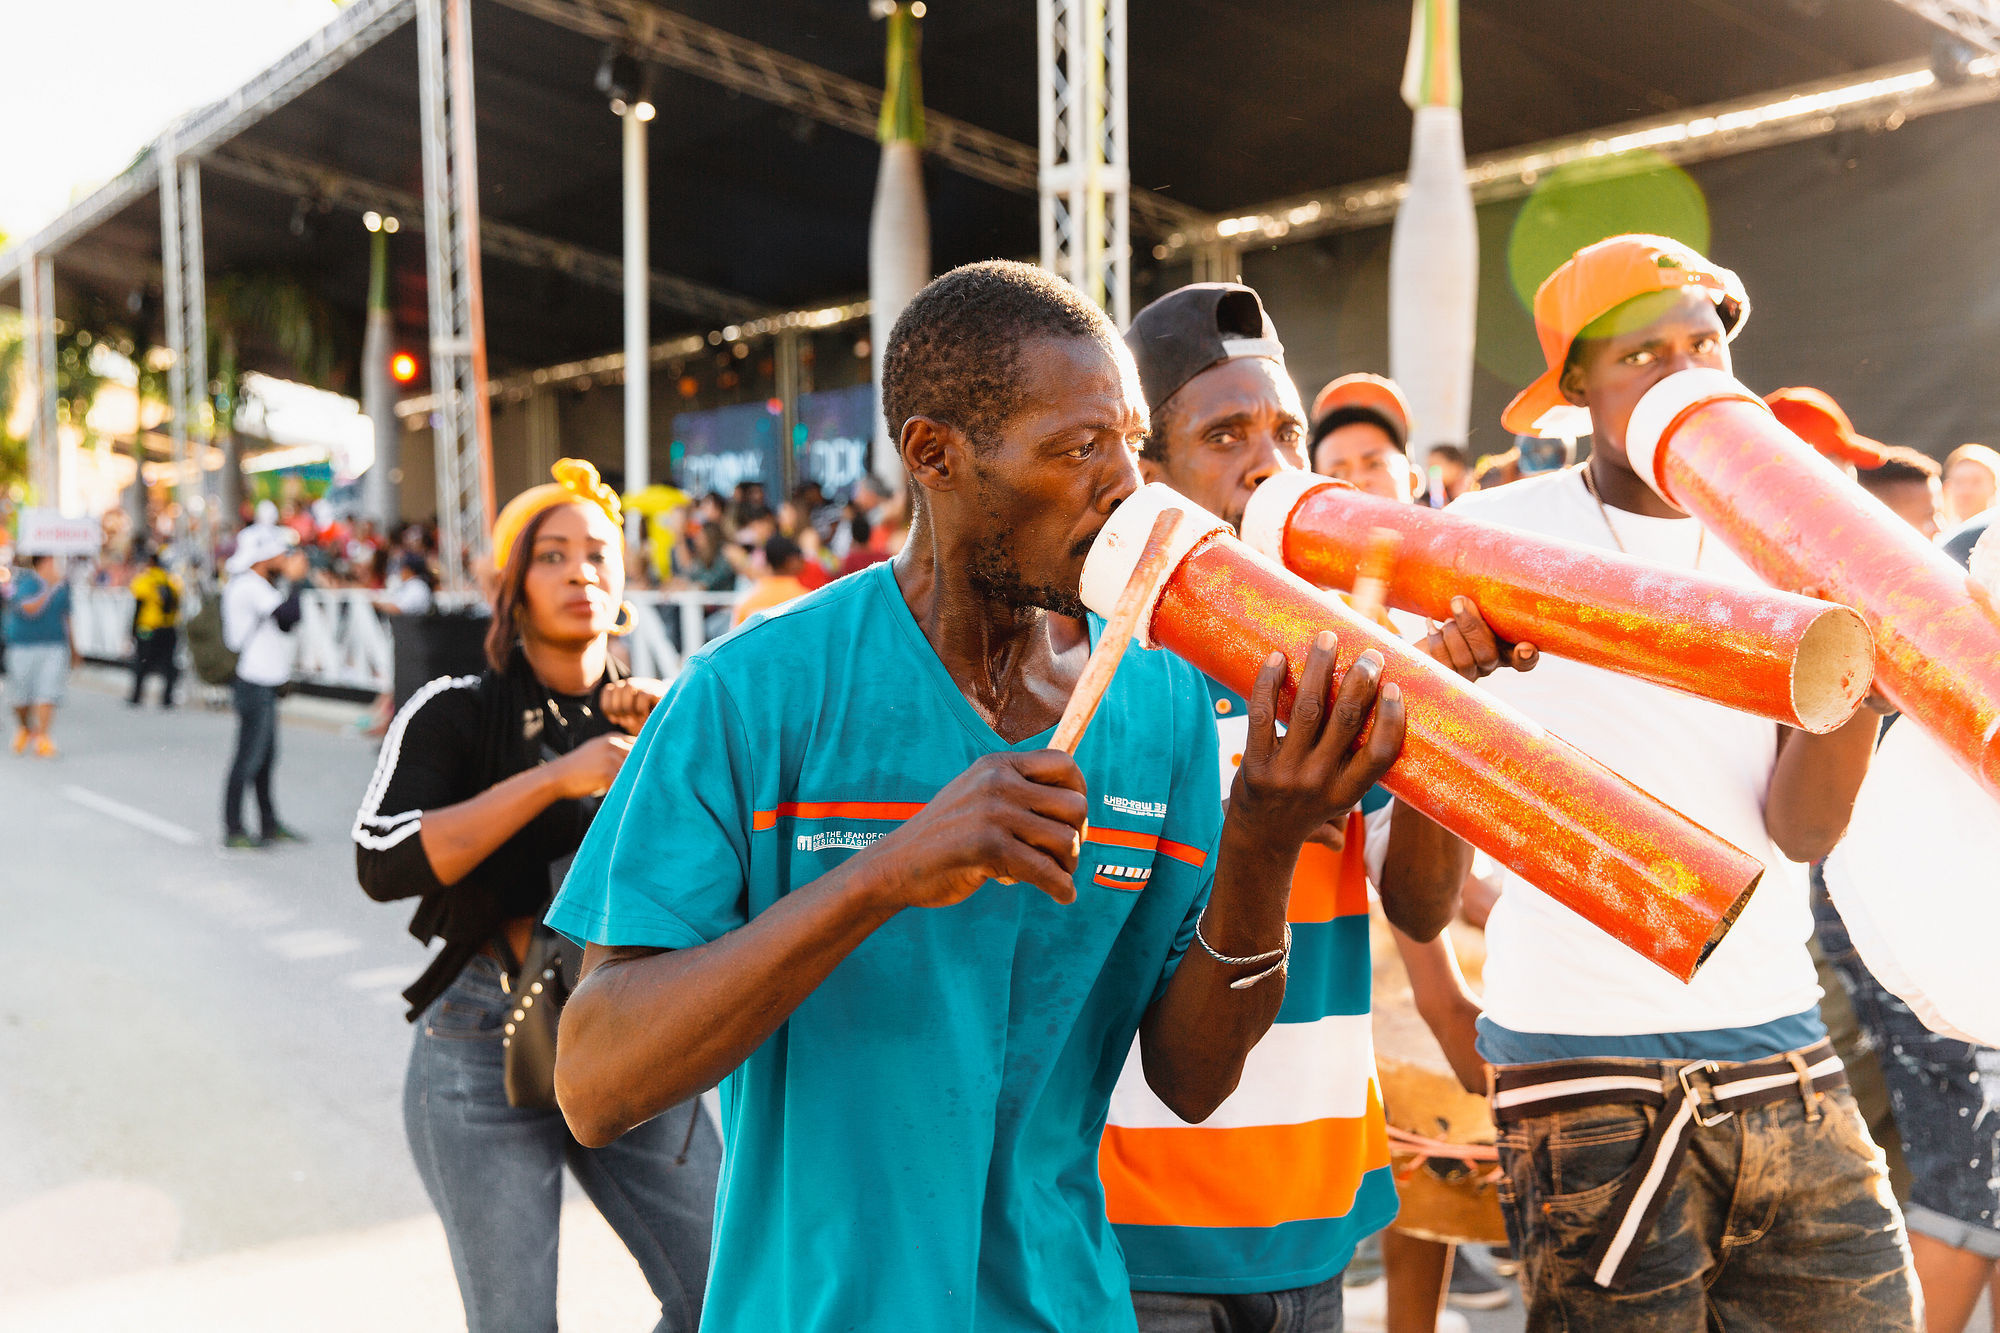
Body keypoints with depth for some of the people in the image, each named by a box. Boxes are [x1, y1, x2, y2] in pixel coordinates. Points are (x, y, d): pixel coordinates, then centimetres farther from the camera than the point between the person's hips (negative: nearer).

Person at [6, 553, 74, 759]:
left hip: (55, 647, 3)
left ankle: (42, 738, -11)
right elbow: (30, 609, -21)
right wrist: (49, 588, -25)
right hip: (23, 647, -3)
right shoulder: (24, 582, -6)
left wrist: (73, 648, 25)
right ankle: (24, 730, 34)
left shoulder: (62, 585, 10)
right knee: (22, 695, 8)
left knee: (48, 693, -10)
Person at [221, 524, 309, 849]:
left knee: (266, 755, 16)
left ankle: (269, 824, 24)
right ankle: (233, 830, 1)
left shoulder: (255, 584, 16)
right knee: (249, 756, -5)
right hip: (254, 684, -11)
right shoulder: (249, 585, -16)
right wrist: (295, 580, -15)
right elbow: (288, 614, -27)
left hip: (264, 681, 11)